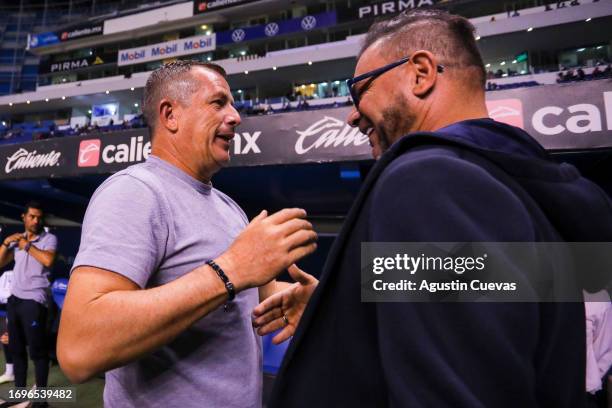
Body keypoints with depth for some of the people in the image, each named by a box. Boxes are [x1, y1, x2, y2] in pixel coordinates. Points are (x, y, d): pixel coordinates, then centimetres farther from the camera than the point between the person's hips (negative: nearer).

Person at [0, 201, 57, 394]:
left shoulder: (49, 238, -4)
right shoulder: (17, 239, 14)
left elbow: (48, 260, -22)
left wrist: (27, 245, -10)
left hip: (34, 300, -7)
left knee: (37, 350, -2)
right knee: (15, 348, 16)